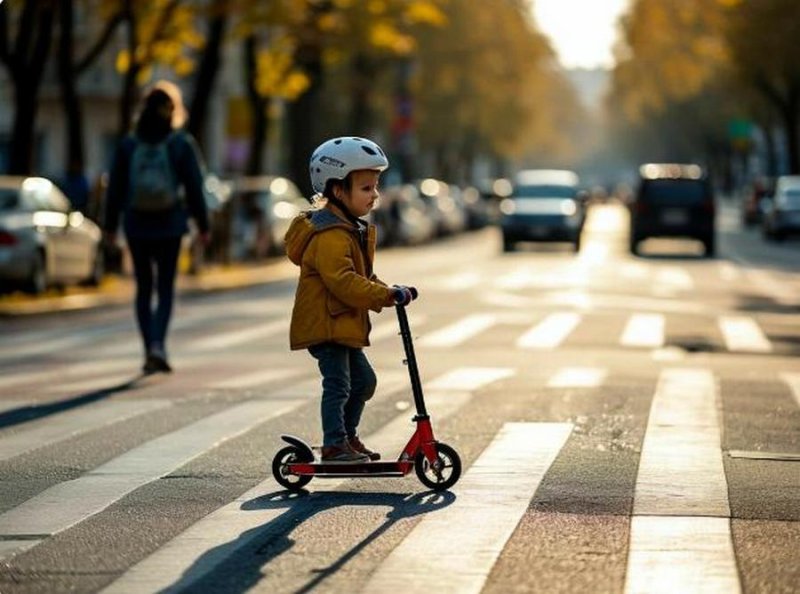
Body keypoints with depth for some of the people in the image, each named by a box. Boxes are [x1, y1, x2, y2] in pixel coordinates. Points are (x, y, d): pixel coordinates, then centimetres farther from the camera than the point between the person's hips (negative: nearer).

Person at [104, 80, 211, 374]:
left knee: (143, 288, 11)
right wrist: (202, 225, 4)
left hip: (137, 227, 1)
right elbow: (194, 187, -4)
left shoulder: (128, 144, -2)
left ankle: (150, 351, 9)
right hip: (170, 226, -1)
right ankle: (157, 344, -14)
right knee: (166, 288, 5)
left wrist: (111, 225, 10)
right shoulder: (182, 144, -5)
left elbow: (115, 188, 1)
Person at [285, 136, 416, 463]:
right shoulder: (330, 235, -22)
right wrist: (386, 295, -33)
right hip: (325, 323, -11)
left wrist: (386, 292, 6)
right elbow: (343, 280, -30)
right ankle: (334, 445, -5)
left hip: (343, 325, 11)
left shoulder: (354, 230, 14)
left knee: (364, 380, 17)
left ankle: (347, 436, 28)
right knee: (337, 384, -10)